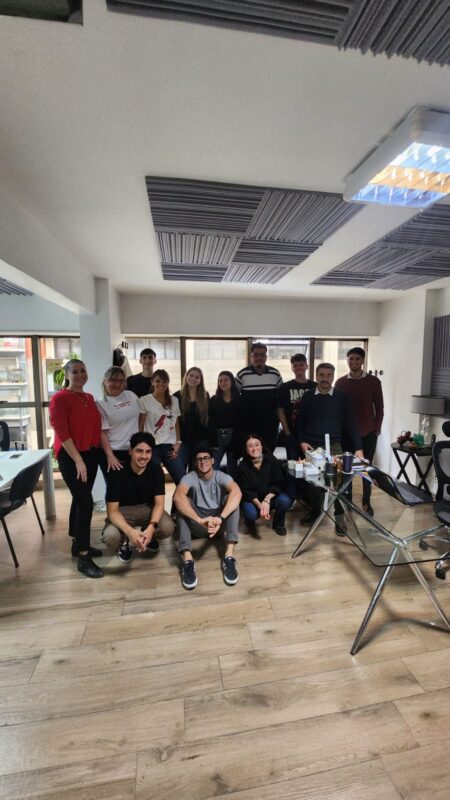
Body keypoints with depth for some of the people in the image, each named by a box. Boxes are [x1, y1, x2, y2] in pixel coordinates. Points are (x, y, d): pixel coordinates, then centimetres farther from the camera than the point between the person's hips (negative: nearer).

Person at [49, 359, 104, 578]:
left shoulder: (90, 398, 10)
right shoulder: (59, 398, -11)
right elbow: (61, 432, -16)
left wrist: (97, 452, 8)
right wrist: (78, 460, -18)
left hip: (91, 454, 7)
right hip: (70, 456, -7)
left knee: (79, 499, 16)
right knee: (86, 502, -11)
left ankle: (78, 544, 31)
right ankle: (83, 558, 0)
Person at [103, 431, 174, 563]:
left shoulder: (156, 470, -15)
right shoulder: (118, 472, -22)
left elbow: (159, 503, -15)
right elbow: (112, 510, -22)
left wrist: (151, 527, -35)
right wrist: (130, 532, -39)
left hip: (147, 509, 2)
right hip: (123, 511, -2)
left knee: (168, 528, -27)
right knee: (109, 535, -33)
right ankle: (127, 540, 3)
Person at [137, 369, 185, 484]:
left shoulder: (174, 400, 10)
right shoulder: (144, 400, -2)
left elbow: (176, 423, 13)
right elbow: (140, 426, -1)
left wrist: (178, 442, 4)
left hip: (170, 446, 3)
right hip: (152, 447, -3)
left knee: (182, 479, 1)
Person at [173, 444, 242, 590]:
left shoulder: (221, 476, -12)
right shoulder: (190, 477, -14)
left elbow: (237, 492, -34)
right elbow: (177, 497, -37)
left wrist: (220, 518, -49)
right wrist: (200, 520, -50)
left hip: (219, 522, 0)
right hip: (197, 524, 0)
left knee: (231, 497, -27)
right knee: (183, 503, -27)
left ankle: (229, 556, -34)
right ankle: (187, 559, -38)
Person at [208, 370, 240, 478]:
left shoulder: (239, 400, 3)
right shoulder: (214, 400, 6)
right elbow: (211, 422, 0)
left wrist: (238, 439, -10)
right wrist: (212, 442, -9)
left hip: (233, 436, 0)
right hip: (218, 437, 1)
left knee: (232, 467, 9)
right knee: (213, 467, -7)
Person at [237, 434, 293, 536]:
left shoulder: (271, 460, -14)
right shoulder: (243, 466, -16)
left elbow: (278, 483, -14)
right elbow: (246, 490, -13)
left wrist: (267, 500, -28)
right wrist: (259, 505, -30)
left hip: (271, 496, 1)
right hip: (252, 499, -1)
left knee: (285, 501, -28)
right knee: (251, 513, -31)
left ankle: (278, 524, 6)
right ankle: (250, 522, 11)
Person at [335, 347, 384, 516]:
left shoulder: (373, 381, -1)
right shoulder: (340, 383, 2)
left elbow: (379, 408, 2)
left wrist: (376, 429, -3)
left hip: (368, 433, 0)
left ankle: (366, 502, 21)